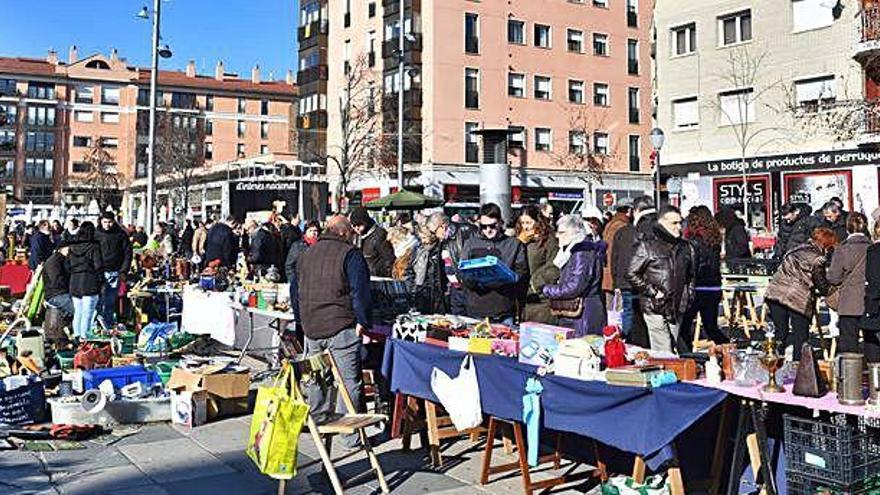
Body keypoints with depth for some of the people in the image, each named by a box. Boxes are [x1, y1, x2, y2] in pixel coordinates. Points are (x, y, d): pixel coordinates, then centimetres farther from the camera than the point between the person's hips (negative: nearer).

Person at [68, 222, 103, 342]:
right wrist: (100, 282, -2)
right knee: (87, 312, -2)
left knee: (77, 312, 14)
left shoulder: (72, 247, 7)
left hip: (74, 283, 5)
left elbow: (68, 265, 10)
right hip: (90, 283, -5)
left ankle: (76, 335, 18)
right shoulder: (94, 247, -9)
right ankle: (83, 337, -4)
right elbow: (98, 265, -10)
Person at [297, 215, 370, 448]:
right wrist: (362, 322, -10)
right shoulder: (350, 254, -7)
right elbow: (359, 291, -14)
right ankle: (350, 435, -2)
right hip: (341, 328, -7)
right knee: (349, 380, -3)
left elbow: (296, 291, 23)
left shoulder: (306, 255, 15)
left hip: (311, 329, 7)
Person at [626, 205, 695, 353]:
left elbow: (690, 276, 26)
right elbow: (632, 274, -5)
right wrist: (652, 292, -11)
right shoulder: (647, 245, -5)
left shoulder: (685, 247, 14)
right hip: (655, 307, -6)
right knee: (663, 353, -10)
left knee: (673, 350, 11)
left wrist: (689, 297, 13)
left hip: (677, 308, 6)